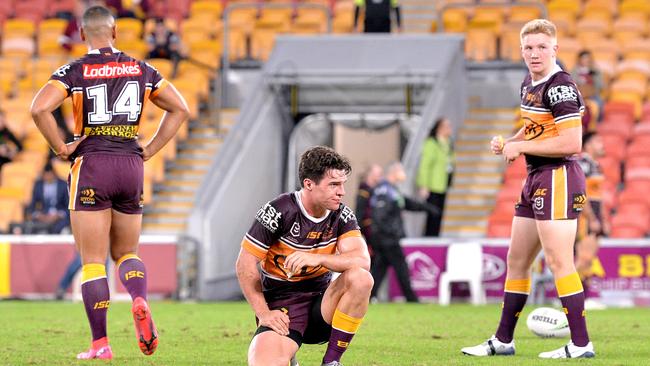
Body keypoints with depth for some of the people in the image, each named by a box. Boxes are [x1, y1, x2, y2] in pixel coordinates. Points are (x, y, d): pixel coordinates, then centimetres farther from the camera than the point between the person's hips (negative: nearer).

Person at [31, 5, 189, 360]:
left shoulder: (74, 71, -3)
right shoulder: (141, 70, 8)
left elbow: (39, 108, -18)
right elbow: (180, 108, 10)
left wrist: (61, 148, -6)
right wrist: (151, 148, 11)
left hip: (91, 165, -3)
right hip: (131, 166, 3)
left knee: (93, 261, 1)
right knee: (126, 253, 16)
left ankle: (100, 344, -4)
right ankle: (140, 302, -15)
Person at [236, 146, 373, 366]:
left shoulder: (342, 216, -1)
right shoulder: (279, 211, -12)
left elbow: (362, 261, -17)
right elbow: (245, 264, -9)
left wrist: (318, 258, -33)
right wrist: (264, 313, -15)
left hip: (321, 305, 3)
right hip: (282, 308, -3)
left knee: (361, 279, -25)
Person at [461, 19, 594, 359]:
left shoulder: (560, 87, -16)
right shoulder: (529, 84, 14)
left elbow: (571, 143, -22)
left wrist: (521, 147, -15)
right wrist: (507, 142, 9)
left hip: (558, 178, -10)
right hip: (536, 180, 10)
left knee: (559, 262, -11)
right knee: (516, 261, 14)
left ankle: (580, 345, -8)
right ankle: (503, 341, 23)